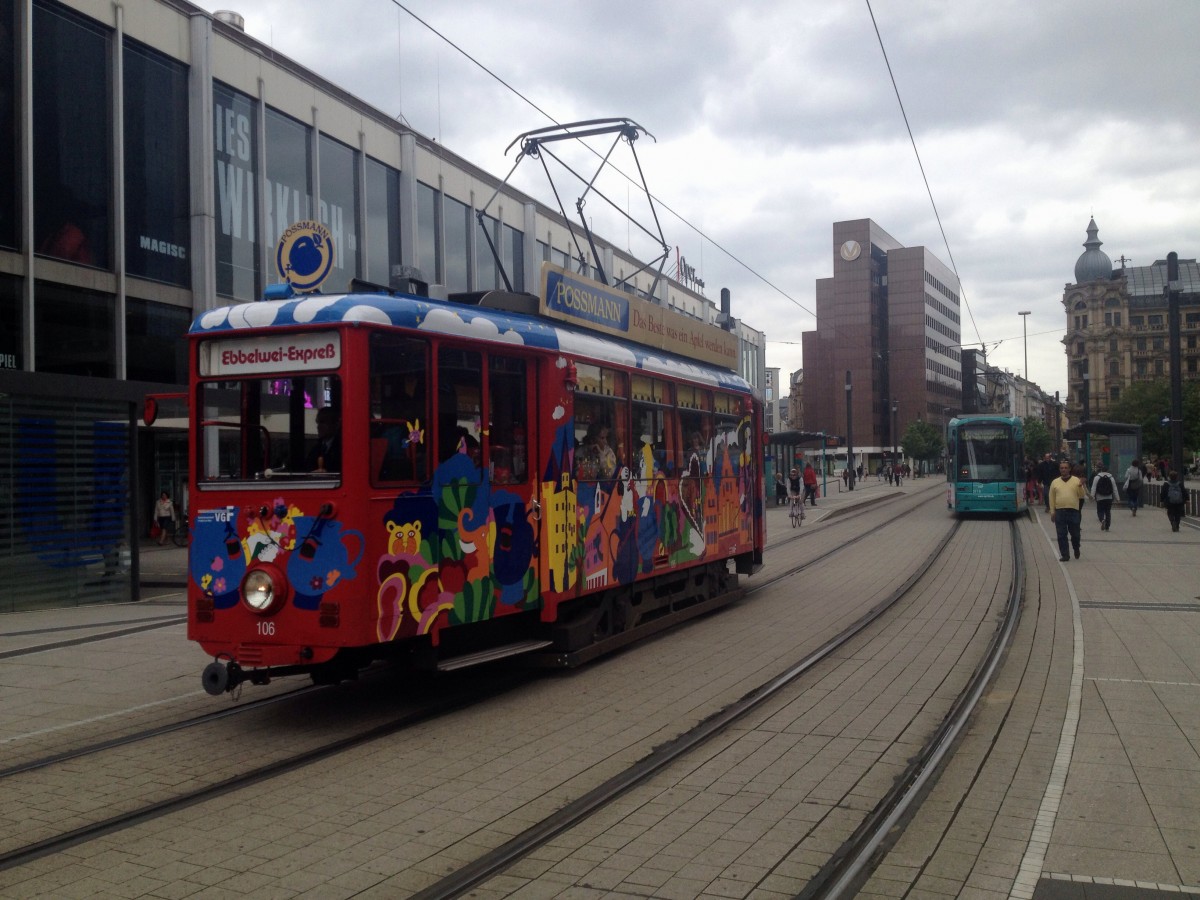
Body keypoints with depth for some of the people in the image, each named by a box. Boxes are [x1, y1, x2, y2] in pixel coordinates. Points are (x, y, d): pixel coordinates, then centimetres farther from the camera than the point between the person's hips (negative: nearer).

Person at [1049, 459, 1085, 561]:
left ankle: (1076, 549, 33)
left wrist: (1080, 486, -17)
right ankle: (1064, 555, 7)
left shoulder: (1076, 481, 4)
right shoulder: (1055, 482, 8)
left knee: (1075, 533, 7)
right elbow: (1052, 498, 10)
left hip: (1073, 511, -1)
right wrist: (1052, 512, 5)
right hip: (1060, 511, 1)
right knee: (1061, 535, 0)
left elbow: (1081, 496, 0)